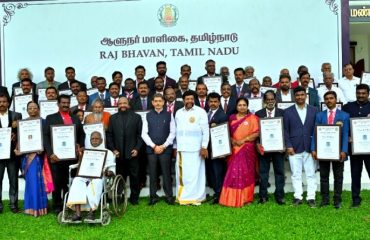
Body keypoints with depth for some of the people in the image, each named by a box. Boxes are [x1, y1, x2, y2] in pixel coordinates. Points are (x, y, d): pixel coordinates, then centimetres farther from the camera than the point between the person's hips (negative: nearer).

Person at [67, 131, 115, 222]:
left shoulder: (108, 152, 19)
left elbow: (112, 170, 7)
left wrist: (109, 172, -17)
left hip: (99, 176, -2)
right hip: (84, 176, 2)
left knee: (95, 183, -37)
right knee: (77, 181, -31)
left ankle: (91, 212, -42)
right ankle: (77, 213, -40)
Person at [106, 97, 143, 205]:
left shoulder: (136, 117, 7)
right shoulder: (113, 118, 11)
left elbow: (140, 134, 3)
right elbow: (109, 135, 7)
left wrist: (137, 148, -6)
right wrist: (113, 149, -2)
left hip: (132, 153, -1)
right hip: (118, 153, 1)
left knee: (134, 176, 3)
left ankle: (134, 197, 13)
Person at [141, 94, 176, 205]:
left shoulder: (169, 115, 5)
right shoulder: (148, 116, 7)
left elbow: (173, 132, 1)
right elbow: (144, 134, 3)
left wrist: (164, 146, -7)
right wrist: (154, 146, -6)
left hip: (165, 149, -1)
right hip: (151, 149, 1)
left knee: (166, 172, 1)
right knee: (152, 173, 4)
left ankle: (169, 195, 9)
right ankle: (153, 196, 12)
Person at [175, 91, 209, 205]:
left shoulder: (200, 112, -2)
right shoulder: (178, 113, 11)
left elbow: (205, 131, -4)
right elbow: (176, 131, 15)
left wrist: (204, 147, -10)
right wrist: (175, 147, 13)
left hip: (195, 149, -4)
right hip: (181, 149, 4)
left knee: (195, 173, -1)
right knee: (182, 173, 5)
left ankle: (196, 197, 8)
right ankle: (183, 197, 13)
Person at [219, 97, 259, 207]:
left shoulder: (252, 118, 3)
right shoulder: (231, 118, 12)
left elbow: (256, 133, -5)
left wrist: (244, 140, -13)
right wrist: (232, 140, -8)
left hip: (247, 149, -2)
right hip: (234, 149, 2)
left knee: (246, 173, 0)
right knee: (233, 173, -1)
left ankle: (246, 198, 10)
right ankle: (232, 198, 6)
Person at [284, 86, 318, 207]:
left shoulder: (314, 110, 7)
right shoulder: (288, 111, 5)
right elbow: (285, 130, 3)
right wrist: (288, 146, -6)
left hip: (310, 147, 1)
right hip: (294, 148, 0)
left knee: (311, 174, 3)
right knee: (296, 174, 4)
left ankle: (311, 197, 10)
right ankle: (297, 197, 13)